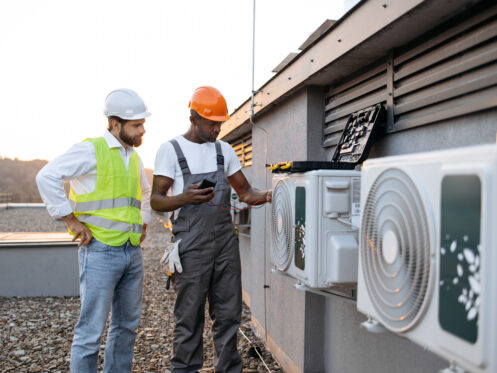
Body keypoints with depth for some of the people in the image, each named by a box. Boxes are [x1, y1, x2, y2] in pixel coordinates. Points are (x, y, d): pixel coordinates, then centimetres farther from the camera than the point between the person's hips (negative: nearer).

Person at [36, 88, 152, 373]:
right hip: (100, 251, -8)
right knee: (92, 329, -3)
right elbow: (47, 177, -17)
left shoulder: (134, 157, 15)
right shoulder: (92, 150, -8)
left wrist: (144, 224, 20)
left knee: (127, 325, 15)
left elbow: (146, 194, 33)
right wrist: (72, 220, -15)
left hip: (132, 251, 8)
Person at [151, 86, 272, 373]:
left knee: (229, 312, 8)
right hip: (192, 244, -4)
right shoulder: (171, 150, 0)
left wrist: (266, 196, -7)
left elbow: (246, 192, 14)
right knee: (190, 315, 2)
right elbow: (156, 200, -4)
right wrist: (185, 198, -23)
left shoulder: (224, 150, 13)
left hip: (226, 239, 4)